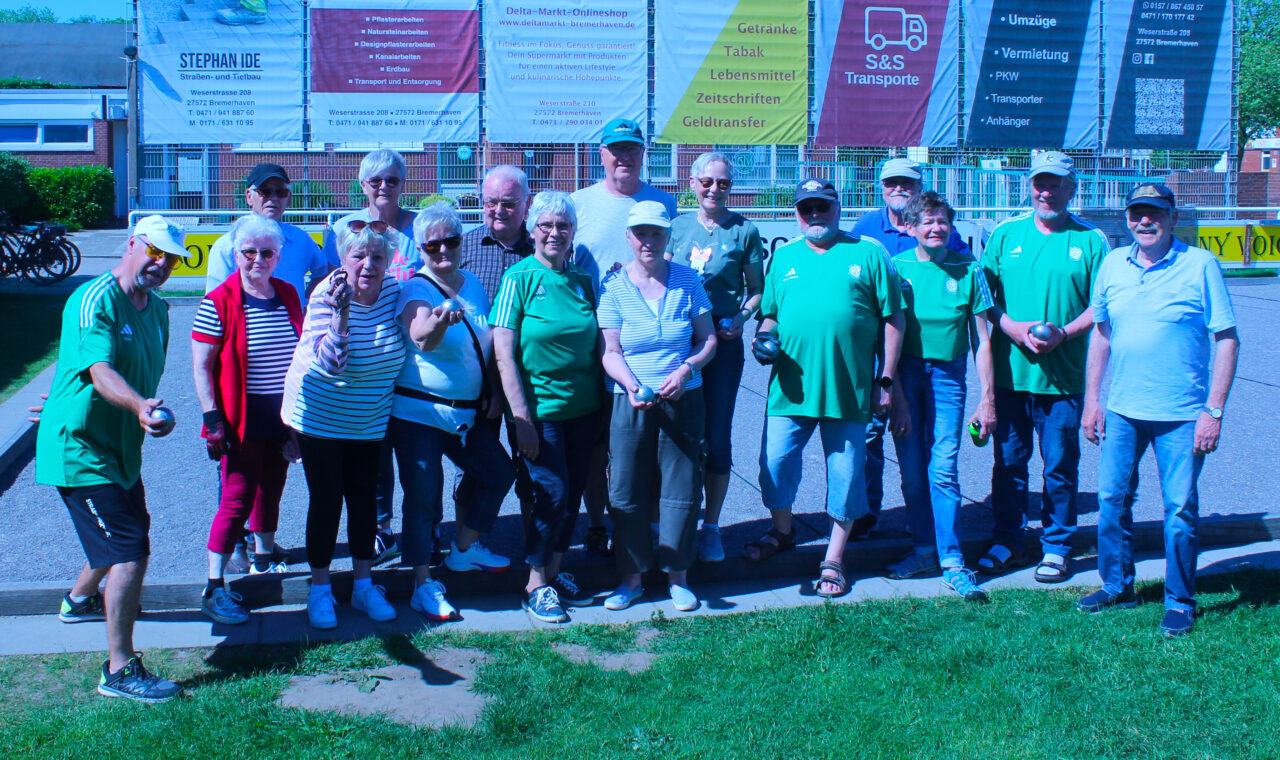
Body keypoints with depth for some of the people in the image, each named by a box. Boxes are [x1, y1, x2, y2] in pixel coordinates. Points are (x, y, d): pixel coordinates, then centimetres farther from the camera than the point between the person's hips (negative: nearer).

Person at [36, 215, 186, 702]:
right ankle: (119, 671, -9)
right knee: (131, 551, -16)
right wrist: (141, 407, -51)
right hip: (80, 450, -10)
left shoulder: (156, 308, 9)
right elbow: (99, 371, -36)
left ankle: (80, 600, 56)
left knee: (129, 532, 28)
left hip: (120, 448, 10)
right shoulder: (95, 300, -20)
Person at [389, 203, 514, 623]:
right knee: (424, 497, -5)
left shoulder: (472, 284, 6)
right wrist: (439, 321, -57)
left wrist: (492, 392, 13)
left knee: (498, 473, 16)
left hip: (466, 413, 7)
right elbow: (421, 339, -36)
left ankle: (464, 549, 35)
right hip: (417, 412, -7)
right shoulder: (416, 290, -14)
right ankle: (424, 585, 5)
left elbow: (488, 344, 19)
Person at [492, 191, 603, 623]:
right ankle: (536, 584, 11)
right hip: (539, 410, -5)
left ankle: (555, 572, 27)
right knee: (550, 493, -6)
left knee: (573, 494, 9)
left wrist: (601, 404, 6)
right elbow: (504, 354, -10)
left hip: (583, 408, 5)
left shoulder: (583, 282, 8)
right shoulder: (520, 278, -6)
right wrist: (520, 417, -15)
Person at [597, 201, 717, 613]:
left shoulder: (688, 280, 3)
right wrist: (632, 386, -22)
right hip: (631, 403, -1)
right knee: (627, 490, 2)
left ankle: (677, 576, 17)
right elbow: (611, 352, -4)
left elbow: (708, 339, 6)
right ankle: (631, 576, 16)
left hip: (684, 401, 1)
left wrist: (685, 370, -12)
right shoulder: (614, 286, -1)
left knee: (682, 487, 3)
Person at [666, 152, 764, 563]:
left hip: (722, 340, -2)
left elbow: (757, 288, 5)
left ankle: (711, 528, 14)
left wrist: (741, 318, -12)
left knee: (716, 437, 1)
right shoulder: (677, 226, 8)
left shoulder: (744, 231, 2)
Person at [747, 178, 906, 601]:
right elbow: (769, 315, 20)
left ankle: (833, 561, 19)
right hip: (790, 387, 2)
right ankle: (782, 531, 33)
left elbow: (893, 319, 3)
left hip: (849, 389, -2)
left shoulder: (868, 254, 4)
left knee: (845, 476, 4)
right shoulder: (784, 257, 13)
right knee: (775, 463, 5)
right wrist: (764, 338, -3)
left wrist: (887, 379, -2)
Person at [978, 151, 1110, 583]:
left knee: (1060, 466, 5)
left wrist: (1063, 333, -14)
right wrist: (1012, 328, -9)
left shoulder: (1090, 241, 2)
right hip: (1009, 372, 2)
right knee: (1008, 462, 10)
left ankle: (1056, 548, 19)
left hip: (1064, 376, -2)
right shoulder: (1005, 234, 7)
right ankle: (1006, 542, 23)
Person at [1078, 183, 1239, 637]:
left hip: (1181, 415, -4)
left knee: (1180, 509, 1)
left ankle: (1179, 602, 16)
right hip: (1121, 410, 4)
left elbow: (1227, 340, -7)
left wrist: (1214, 411, -12)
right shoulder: (1113, 264, 6)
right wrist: (1092, 400, 9)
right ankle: (1117, 586, 28)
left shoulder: (1200, 266, -7)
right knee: (1111, 498, 10)